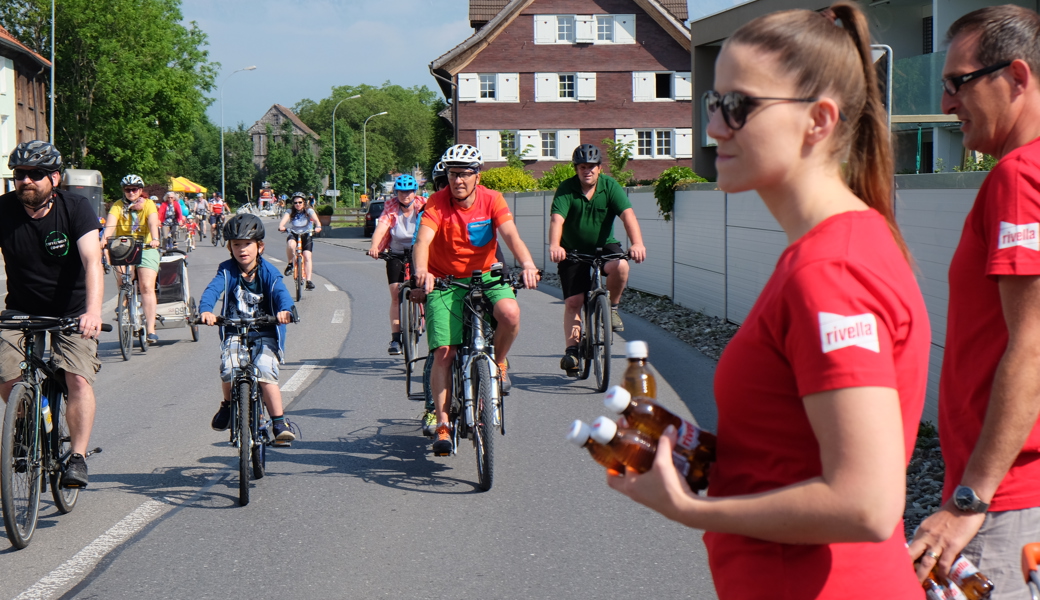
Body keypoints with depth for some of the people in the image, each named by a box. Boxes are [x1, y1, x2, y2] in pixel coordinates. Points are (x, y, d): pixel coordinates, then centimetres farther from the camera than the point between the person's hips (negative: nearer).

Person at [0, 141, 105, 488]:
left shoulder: (75, 208, -16)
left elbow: (92, 261, -27)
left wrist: (93, 311, -44)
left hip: (71, 312, -2)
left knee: (79, 380, -20)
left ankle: (78, 458, -9)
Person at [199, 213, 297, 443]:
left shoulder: (267, 272, -3)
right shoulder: (227, 270, 0)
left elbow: (280, 292, -19)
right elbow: (212, 290, -16)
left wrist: (285, 310, -43)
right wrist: (206, 310, -38)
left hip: (264, 335, -1)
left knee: (266, 373, -24)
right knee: (228, 371, -23)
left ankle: (280, 422, -13)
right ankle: (228, 405, 9)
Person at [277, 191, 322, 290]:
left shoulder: (309, 211, -4)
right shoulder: (290, 212, -2)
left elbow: (316, 219, -22)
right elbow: (284, 219, -21)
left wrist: (318, 226, -44)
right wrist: (281, 226, -44)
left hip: (306, 235, 0)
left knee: (307, 256, -16)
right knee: (291, 245, -35)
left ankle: (308, 280, -13)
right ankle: (290, 263, -10)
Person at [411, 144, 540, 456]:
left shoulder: (492, 200, -8)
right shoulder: (437, 203, -13)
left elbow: (511, 235, -21)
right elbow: (422, 242, -26)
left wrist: (527, 264, -41)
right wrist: (421, 271, -48)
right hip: (445, 281, -1)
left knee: (510, 312, -30)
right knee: (444, 352, -11)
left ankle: (498, 362, 1)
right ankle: (442, 423, 0)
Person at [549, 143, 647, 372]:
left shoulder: (610, 186, -11)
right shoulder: (566, 190, -13)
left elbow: (627, 214, -24)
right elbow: (557, 219, -27)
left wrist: (637, 243, -42)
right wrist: (554, 246, -48)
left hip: (604, 246, 0)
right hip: (573, 250, 0)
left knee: (620, 267, -31)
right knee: (573, 301, -9)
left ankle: (612, 307, -5)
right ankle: (571, 349, 0)